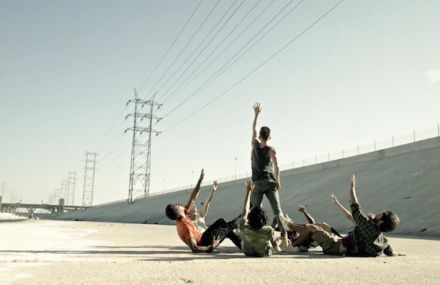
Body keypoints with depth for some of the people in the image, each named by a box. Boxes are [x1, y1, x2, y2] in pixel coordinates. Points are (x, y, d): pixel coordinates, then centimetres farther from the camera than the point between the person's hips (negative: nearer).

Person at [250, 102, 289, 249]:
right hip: (270, 182, -1)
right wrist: (278, 181, 5)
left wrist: (256, 114, 26)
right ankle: (284, 237, -10)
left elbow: (253, 129, 16)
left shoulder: (255, 144, 2)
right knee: (278, 211, -2)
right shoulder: (271, 150, -3)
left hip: (258, 183, 1)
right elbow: (276, 168, -8)